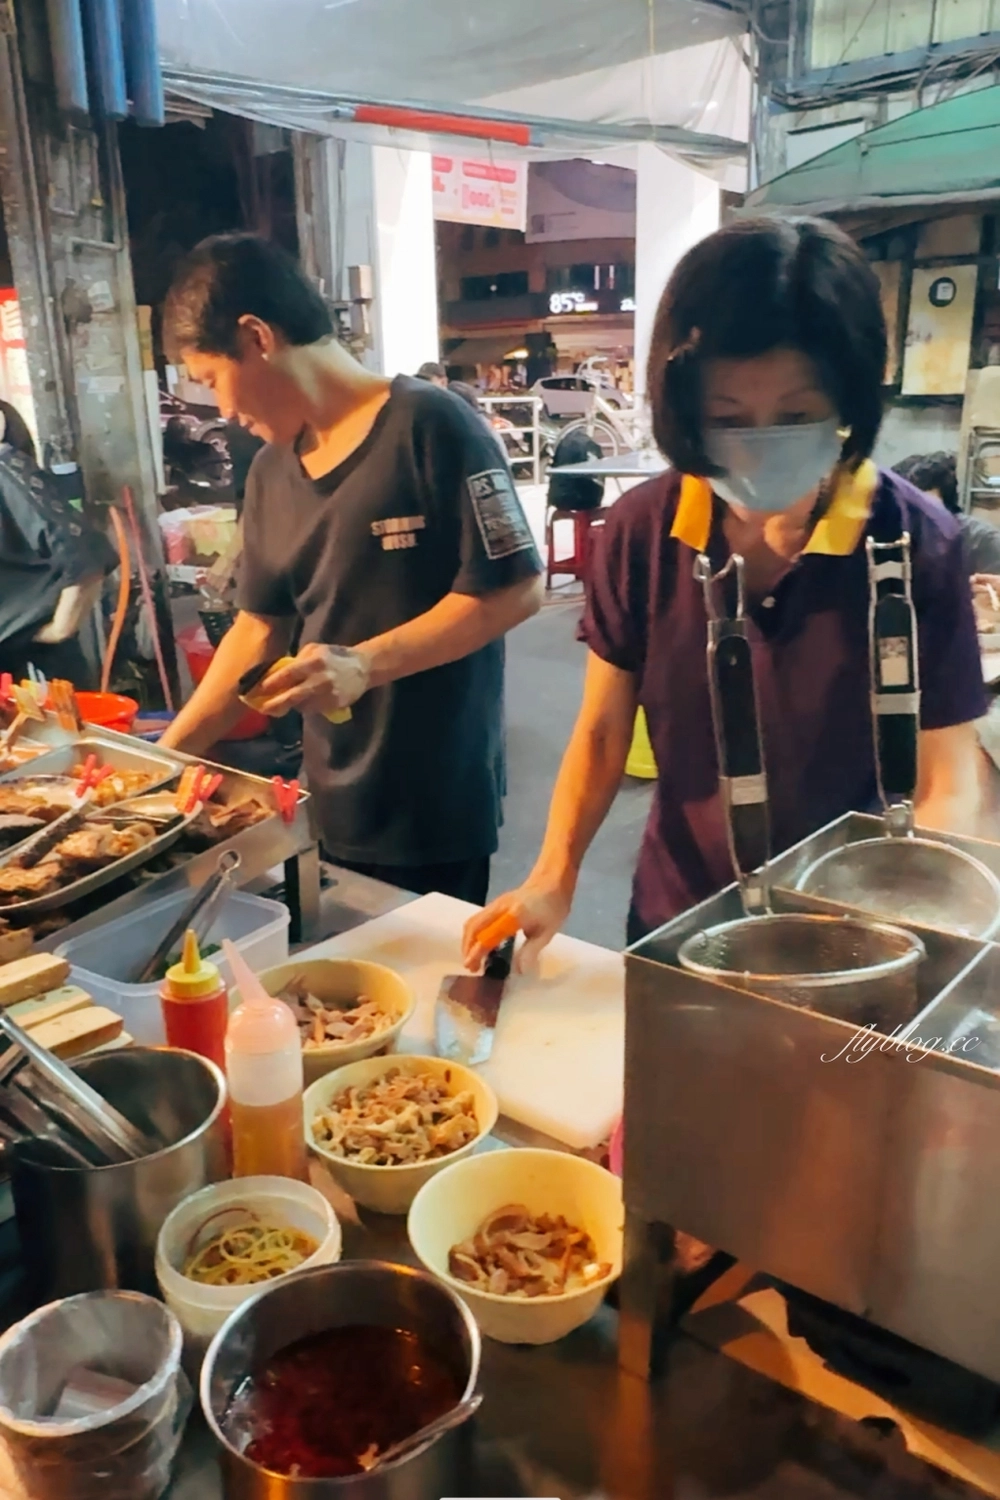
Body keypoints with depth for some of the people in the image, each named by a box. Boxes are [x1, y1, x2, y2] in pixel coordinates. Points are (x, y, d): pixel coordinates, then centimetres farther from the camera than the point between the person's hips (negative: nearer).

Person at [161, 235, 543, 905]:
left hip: (438, 802, -6)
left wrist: (364, 664, -21)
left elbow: (517, 590, -15)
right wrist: (168, 751, 11)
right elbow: (259, 628, 14)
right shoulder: (270, 472, 9)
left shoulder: (429, 426, -12)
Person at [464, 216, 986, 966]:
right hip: (673, 926, 3)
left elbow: (946, 783, -13)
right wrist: (554, 878, -14)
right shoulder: (642, 530, -11)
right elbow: (603, 730, -2)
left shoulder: (917, 546, -18)